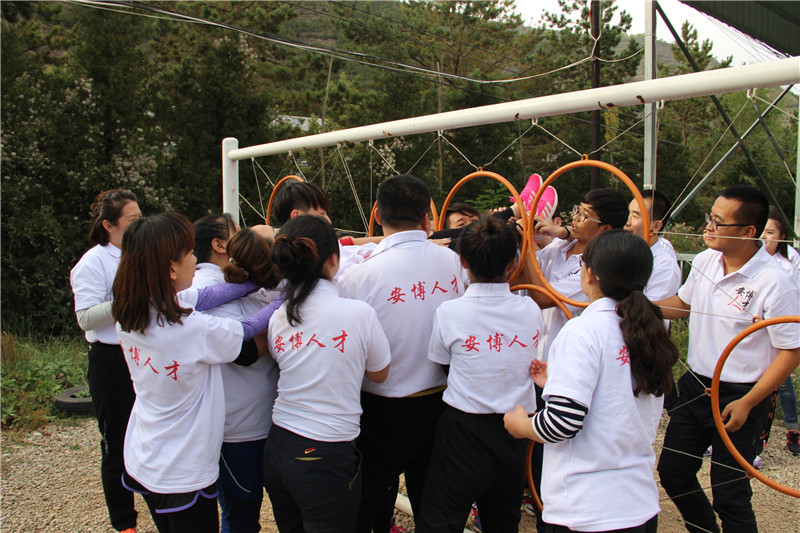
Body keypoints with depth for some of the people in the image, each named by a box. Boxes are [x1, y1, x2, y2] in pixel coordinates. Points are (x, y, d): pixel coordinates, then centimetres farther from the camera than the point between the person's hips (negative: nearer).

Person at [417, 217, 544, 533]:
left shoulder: (449, 312, -15)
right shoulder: (530, 311, -6)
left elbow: (441, 365, -1)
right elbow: (529, 362, 7)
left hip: (464, 431, -4)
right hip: (516, 431, 4)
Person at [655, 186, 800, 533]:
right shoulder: (705, 260, -1)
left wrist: (747, 403, -18)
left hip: (739, 399, -6)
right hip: (695, 386, 7)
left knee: (729, 494, 3)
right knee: (672, 472, 15)